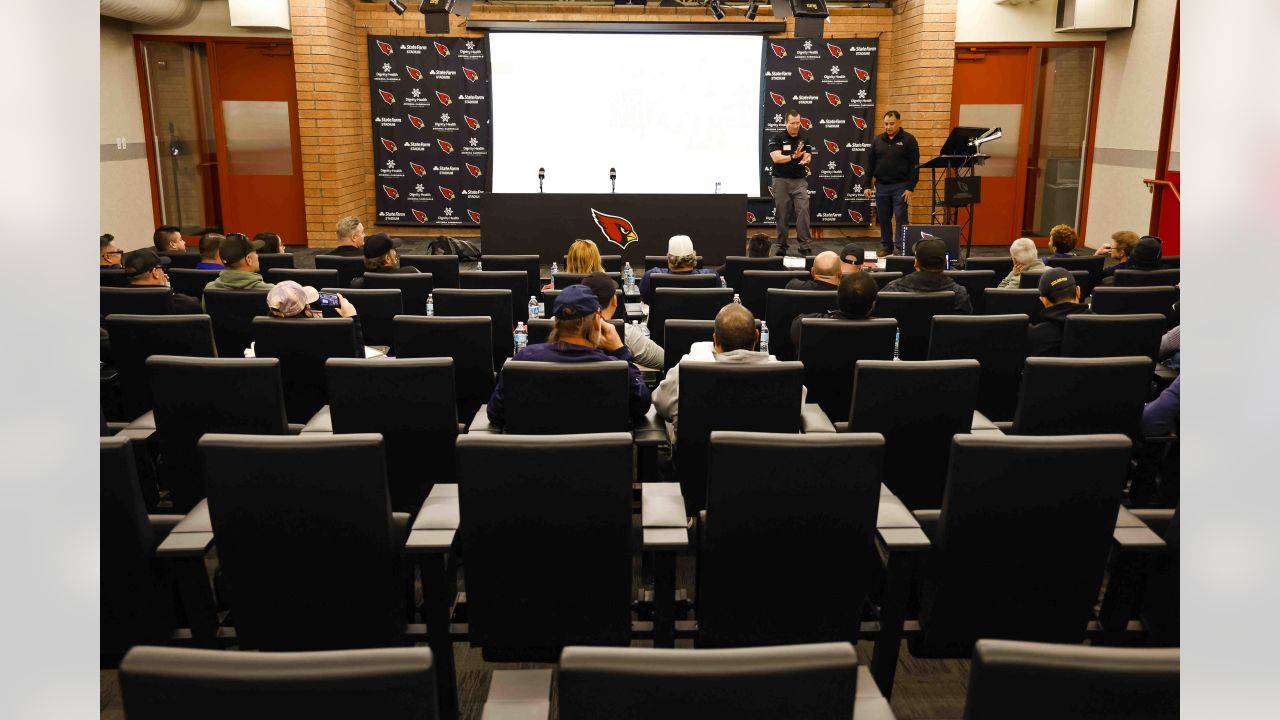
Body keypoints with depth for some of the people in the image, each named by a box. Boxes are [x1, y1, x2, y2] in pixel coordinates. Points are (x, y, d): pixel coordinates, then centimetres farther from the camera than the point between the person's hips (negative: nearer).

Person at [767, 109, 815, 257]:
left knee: (803, 211, -10)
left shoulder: (804, 139, 9)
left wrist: (805, 160, -25)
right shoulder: (777, 138, -1)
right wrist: (794, 157, -23)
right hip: (781, 180, -2)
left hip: (800, 181, 2)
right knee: (782, 214, 2)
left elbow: (808, 157, -1)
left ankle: (805, 246, -9)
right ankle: (782, 246, 11)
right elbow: (776, 158, -12)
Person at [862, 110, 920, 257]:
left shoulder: (908, 139, -3)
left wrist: (911, 188, -12)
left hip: (900, 186, -4)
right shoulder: (877, 140, 8)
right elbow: (870, 164, 12)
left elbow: (914, 165, -6)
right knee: (883, 219, 8)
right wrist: (868, 185, 6)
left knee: (900, 217, -6)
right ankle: (886, 247, 19)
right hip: (881, 186, 4)